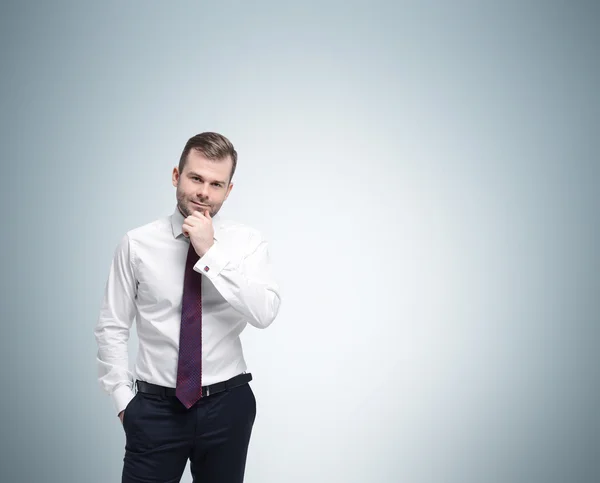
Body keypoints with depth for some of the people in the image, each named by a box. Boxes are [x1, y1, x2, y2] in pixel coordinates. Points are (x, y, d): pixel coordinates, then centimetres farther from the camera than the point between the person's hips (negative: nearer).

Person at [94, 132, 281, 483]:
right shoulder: (137, 244, -4)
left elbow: (265, 313, -19)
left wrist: (211, 252, -21)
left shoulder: (249, 242, -4)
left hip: (227, 405, 1)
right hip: (155, 409, -1)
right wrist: (124, 399, -3)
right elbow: (112, 329, 1)